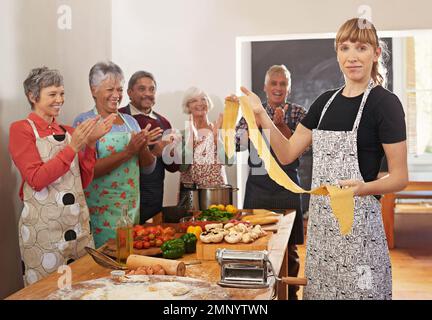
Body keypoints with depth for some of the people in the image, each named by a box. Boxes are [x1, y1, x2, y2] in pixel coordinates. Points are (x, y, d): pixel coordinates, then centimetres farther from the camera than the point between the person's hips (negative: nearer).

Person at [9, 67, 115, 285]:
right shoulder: (21, 129, -5)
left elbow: (84, 181, 5)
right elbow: (36, 180, -15)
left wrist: (89, 144, -7)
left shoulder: (68, 132, 9)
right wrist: (73, 147, -19)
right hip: (43, 226, -5)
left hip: (78, 222, 5)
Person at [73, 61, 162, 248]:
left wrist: (143, 147, -10)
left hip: (132, 208, 5)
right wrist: (128, 152, -22)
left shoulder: (130, 121, 11)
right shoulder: (84, 121, -6)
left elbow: (148, 168, 10)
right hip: (101, 210, -5)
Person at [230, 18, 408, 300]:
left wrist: (363, 187, -27)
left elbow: (400, 177, -8)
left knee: (357, 291, 2)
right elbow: (287, 153, 10)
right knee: (319, 290, 14)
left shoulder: (385, 102, -8)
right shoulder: (326, 101, 9)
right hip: (320, 220, 6)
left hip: (358, 223, -5)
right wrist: (261, 116, -2)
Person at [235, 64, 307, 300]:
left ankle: (290, 293, 22)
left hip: (286, 185, -1)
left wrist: (280, 125, -20)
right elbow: (236, 143, -3)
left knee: (289, 247, 6)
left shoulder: (298, 113, 5)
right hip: (257, 184, 1)